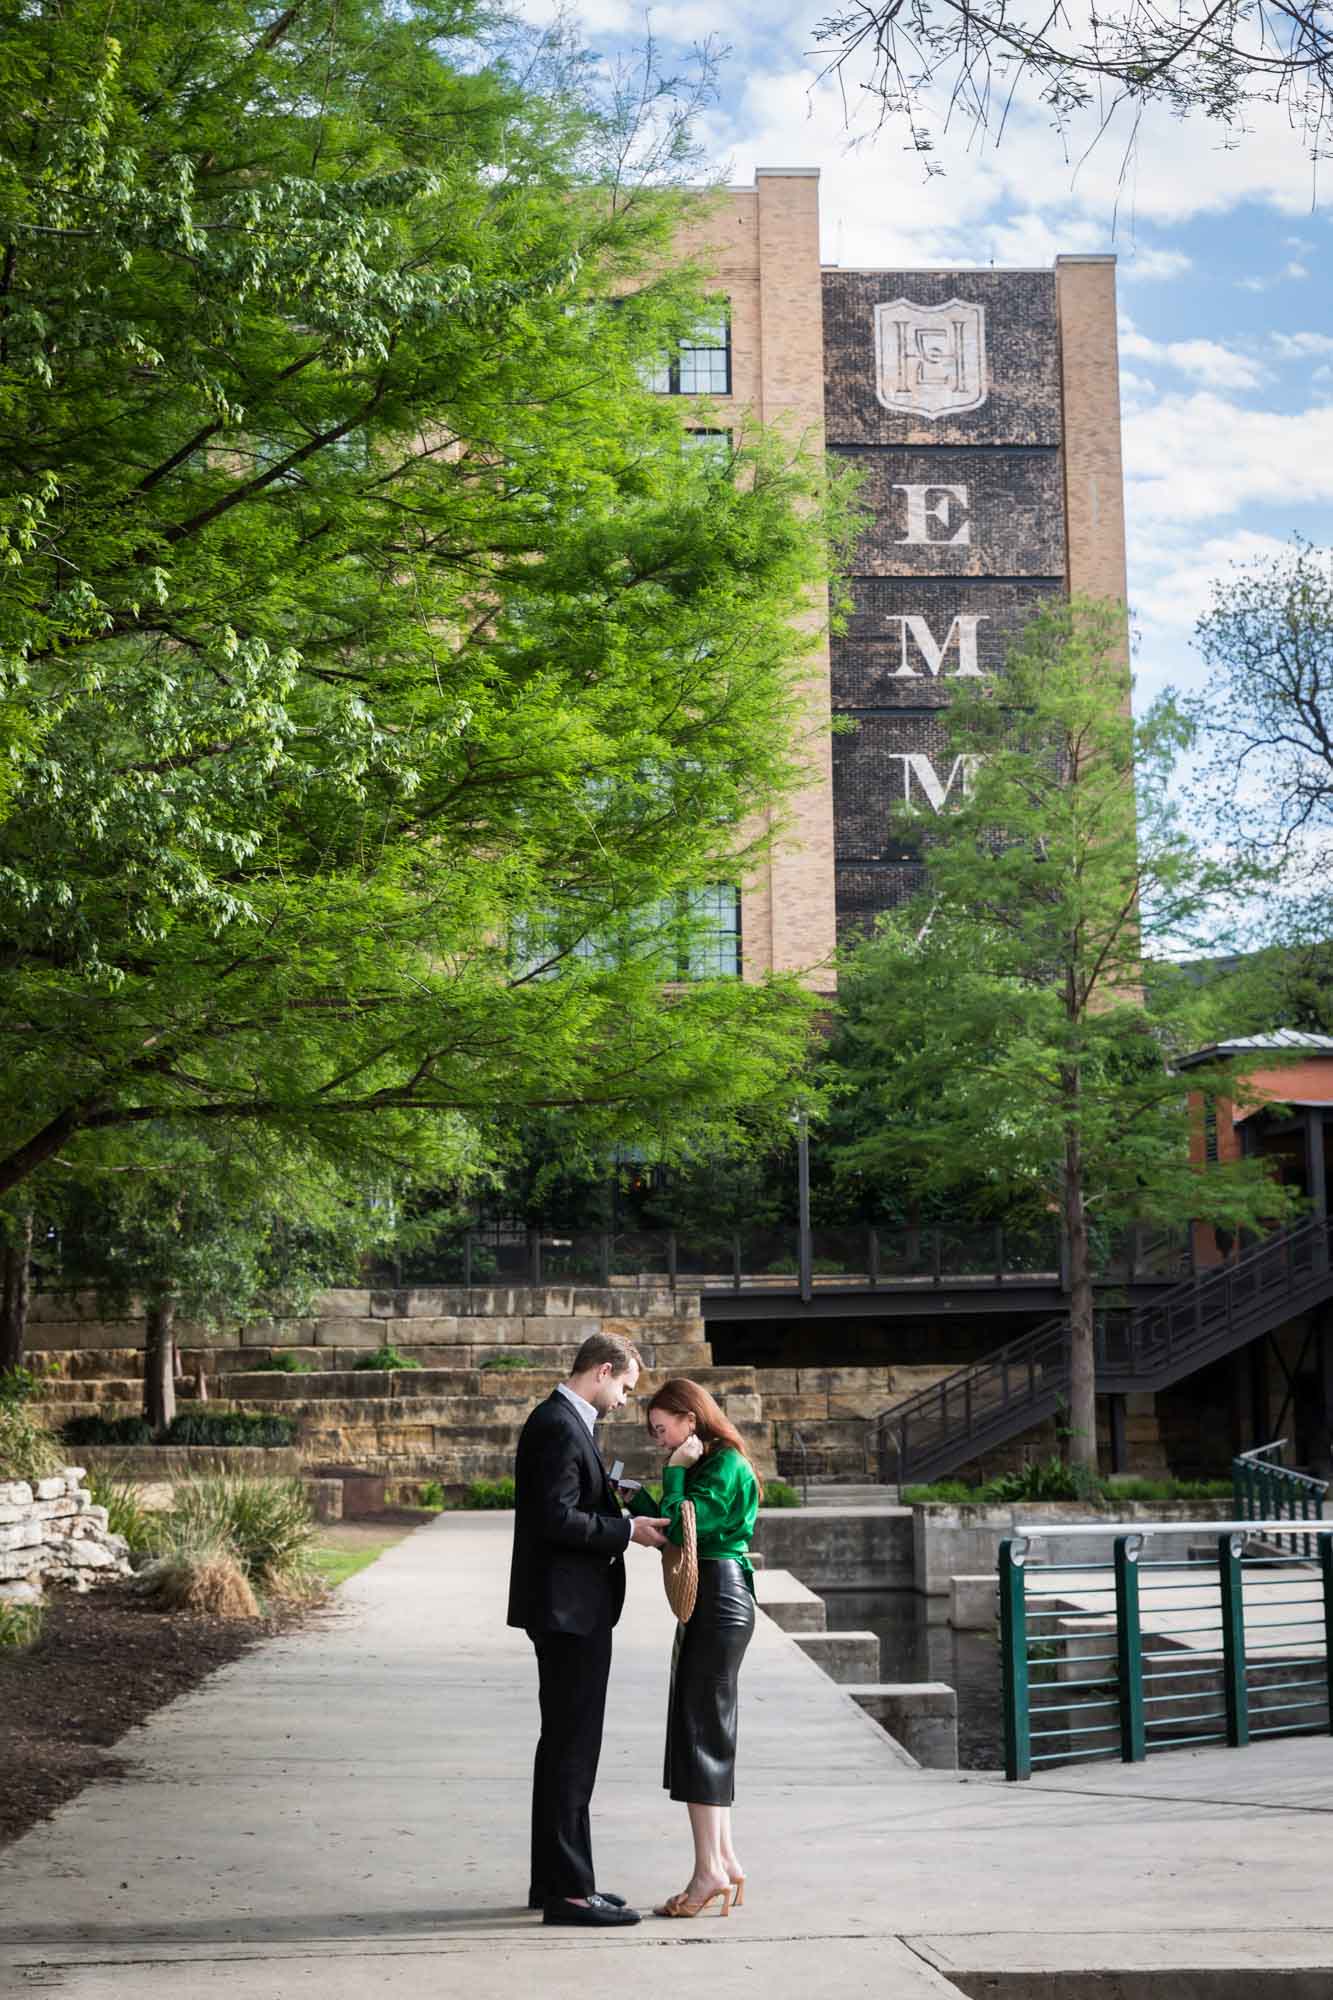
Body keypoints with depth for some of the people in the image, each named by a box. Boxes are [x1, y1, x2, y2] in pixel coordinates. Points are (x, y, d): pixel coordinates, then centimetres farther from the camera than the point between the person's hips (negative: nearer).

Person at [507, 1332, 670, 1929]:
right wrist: (627, 1531, -17)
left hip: (571, 1609, 11)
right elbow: (556, 1520, -24)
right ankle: (567, 1889, -2)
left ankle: (554, 1878, 25)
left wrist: (625, 1518, 12)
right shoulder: (560, 1427, -17)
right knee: (571, 1747, -7)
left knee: (565, 1744, 16)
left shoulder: (562, 1421, 16)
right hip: (569, 1609, -11)